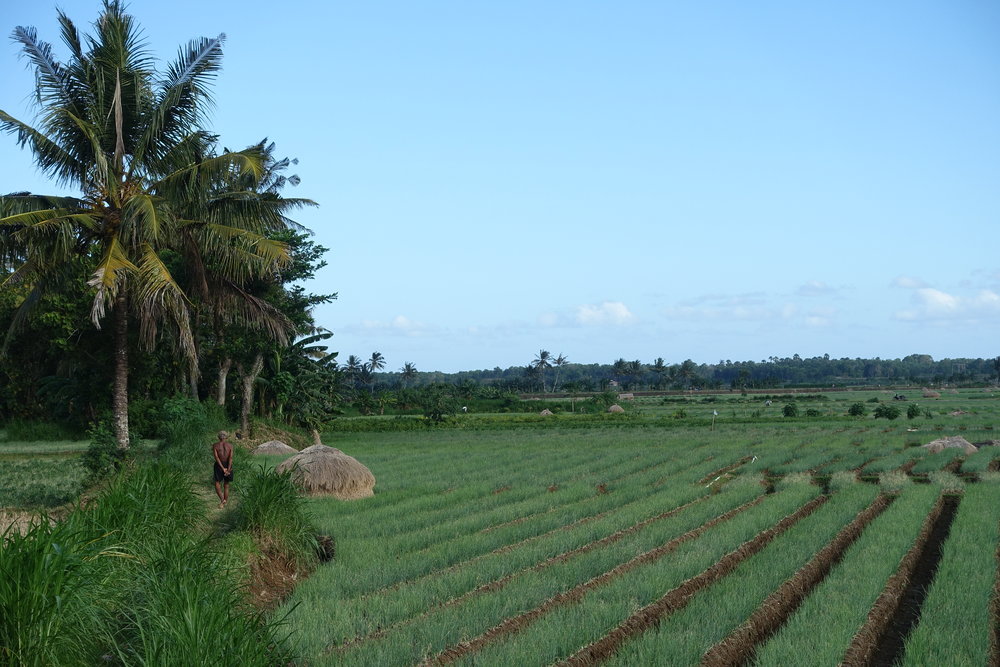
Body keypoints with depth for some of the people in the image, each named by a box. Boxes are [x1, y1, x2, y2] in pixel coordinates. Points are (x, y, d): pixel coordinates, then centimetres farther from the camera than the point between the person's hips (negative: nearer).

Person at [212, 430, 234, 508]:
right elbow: (231, 457, -14)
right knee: (226, 485, 15)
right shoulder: (230, 446, -2)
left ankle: (222, 499, -16)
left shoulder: (215, 446, -4)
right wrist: (228, 469, -18)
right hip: (228, 466, 2)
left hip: (219, 466, -2)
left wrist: (223, 469, -16)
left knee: (217, 483, 6)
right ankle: (225, 502, 20)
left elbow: (216, 457, -14)